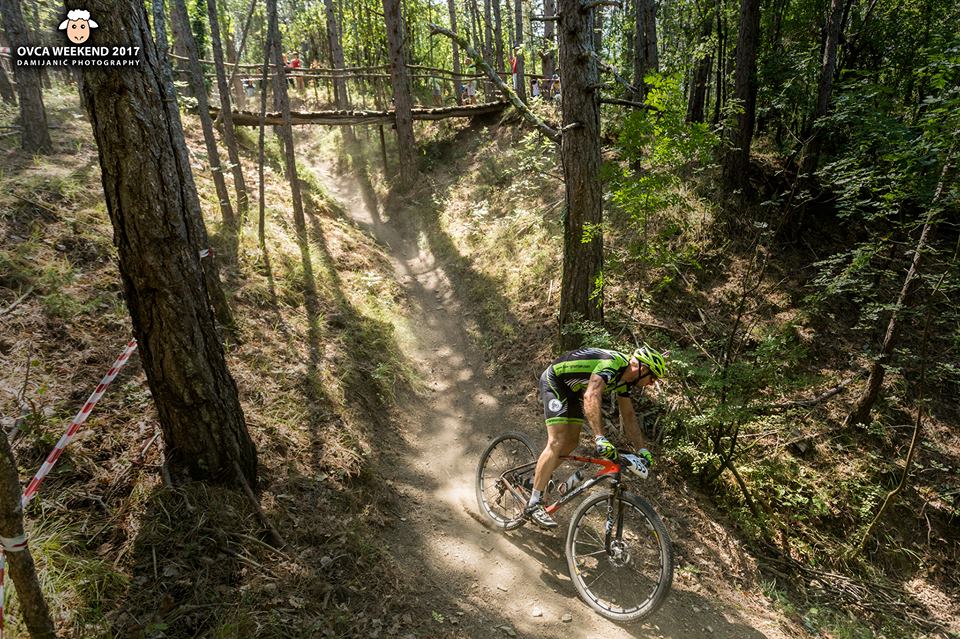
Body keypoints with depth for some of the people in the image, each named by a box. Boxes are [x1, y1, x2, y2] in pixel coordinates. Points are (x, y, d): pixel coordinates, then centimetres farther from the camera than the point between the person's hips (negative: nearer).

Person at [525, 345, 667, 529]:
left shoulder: (625, 378, -1)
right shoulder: (612, 365, -30)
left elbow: (628, 415, 9)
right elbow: (591, 397, -45)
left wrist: (642, 449, 4)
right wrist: (600, 438, -53)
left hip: (572, 389, 10)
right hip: (555, 381, -10)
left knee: (571, 442, 9)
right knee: (557, 441, -17)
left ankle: (538, 477, 26)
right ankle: (534, 505, -14)